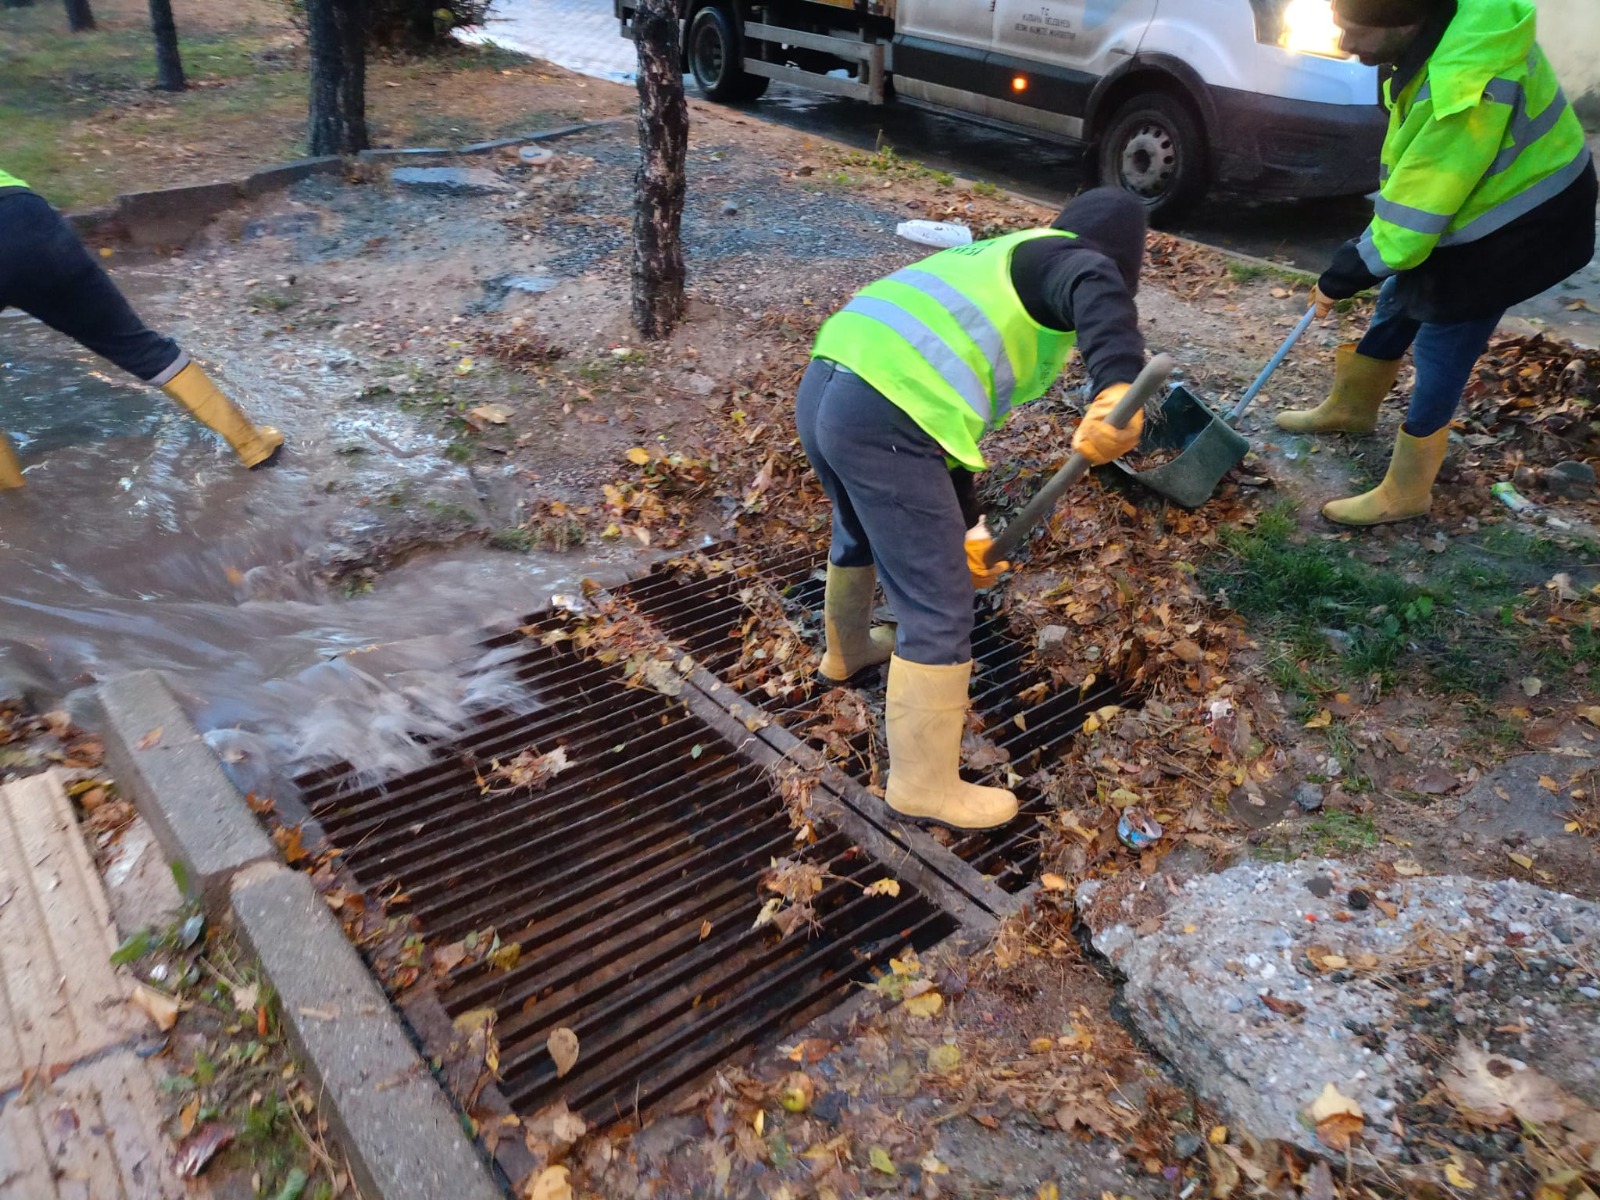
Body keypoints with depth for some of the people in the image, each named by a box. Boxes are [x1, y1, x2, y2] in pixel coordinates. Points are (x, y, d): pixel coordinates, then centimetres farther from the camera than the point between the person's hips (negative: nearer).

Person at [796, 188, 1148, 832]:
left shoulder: (1000, 258, 32)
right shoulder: (1072, 259, 7)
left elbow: (949, 405, 32)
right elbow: (1097, 291, -22)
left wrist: (964, 526, 34)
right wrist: (1119, 386, -40)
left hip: (823, 386, 10)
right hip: (884, 420, -10)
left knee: (862, 534, 36)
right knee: (939, 610, 2)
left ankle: (847, 650, 62)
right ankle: (924, 786, 15)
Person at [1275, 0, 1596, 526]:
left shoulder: (1463, 88, -38)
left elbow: (1408, 223, -30)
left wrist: (1339, 277, -17)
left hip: (1507, 234, -9)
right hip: (1465, 201, 9)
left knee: (1439, 354, -1)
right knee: (1398, 303, 22)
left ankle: (1404, 494, 14)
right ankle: (1350, 407, 44)